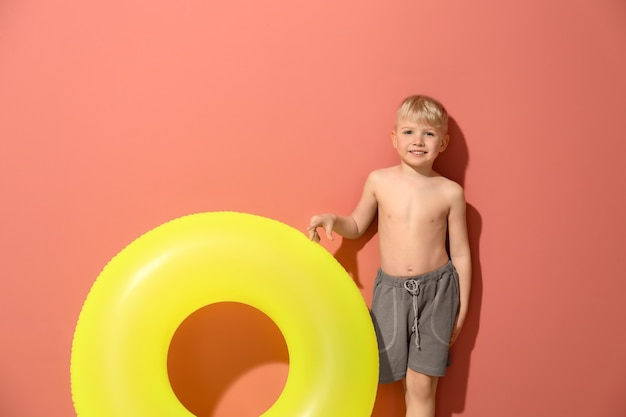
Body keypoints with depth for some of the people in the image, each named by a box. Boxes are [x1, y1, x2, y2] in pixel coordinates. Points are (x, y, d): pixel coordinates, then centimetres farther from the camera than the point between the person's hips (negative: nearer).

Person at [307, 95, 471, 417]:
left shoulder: (450, 192, -6)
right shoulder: (379, 181, -4)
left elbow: (460, 253, 1)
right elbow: (357, 226, 10)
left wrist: (462, 307, 4)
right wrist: (333, 220, -10)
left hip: (436, 290, -1)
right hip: (390, 289, 1)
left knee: (422, 384, 5)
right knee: (408, 377, 8)